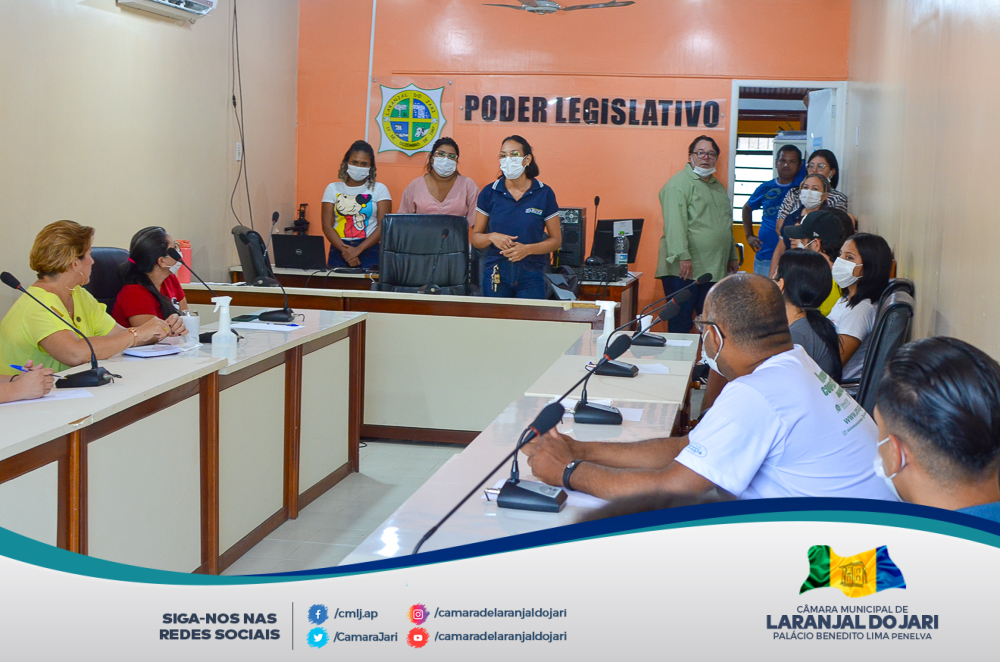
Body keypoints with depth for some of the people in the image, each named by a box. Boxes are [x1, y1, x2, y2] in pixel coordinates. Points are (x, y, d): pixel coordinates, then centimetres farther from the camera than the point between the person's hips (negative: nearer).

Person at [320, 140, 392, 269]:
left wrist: (358, 250, -13)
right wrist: (344, 250, -13)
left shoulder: (379, 189, 6)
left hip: (369, 250, -1)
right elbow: (327, 226, 3)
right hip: (338, 251, 1)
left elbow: (383, 226, -3)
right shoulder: (333, 189, 11)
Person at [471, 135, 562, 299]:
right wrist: (492, 237, -15)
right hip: (496, 276, 1)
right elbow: (475, 238, 6)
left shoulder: (544, 194, 0)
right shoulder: (489, 193, 3)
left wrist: (527, 249, -14)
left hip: (531, 276, -1)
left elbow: (556, 240, 2)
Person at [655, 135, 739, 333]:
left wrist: (732, 257, 26)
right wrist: (683, 257, -25)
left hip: (714, 270, 8)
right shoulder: (678, 184, -7)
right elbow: (675, 224, -17)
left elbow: (726, 226, 28)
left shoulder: (718, 186, 21)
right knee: (680, 323, -4)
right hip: (684, 270, -8)